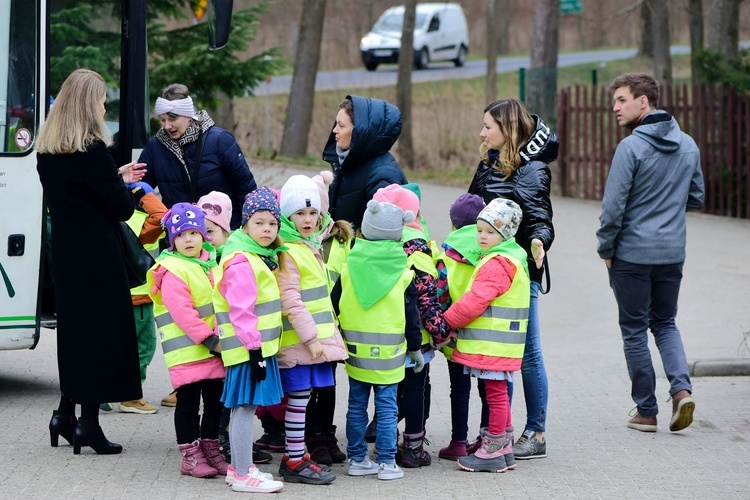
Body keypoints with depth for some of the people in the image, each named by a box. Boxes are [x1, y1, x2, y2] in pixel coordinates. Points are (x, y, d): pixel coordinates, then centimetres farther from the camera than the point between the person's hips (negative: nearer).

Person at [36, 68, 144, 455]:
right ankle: (88, 422, 0)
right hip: (98, 255, -8)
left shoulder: (47, 150, 6)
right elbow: (121, 207, -15)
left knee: (72, 328, 17)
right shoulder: (93, 150, -18)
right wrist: (126, 188, 7)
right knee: (101, 330, 0)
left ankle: (66, 414, 21)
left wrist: (117, 178, 20)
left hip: (65, 250, 8)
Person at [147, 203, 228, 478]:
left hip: (216, 350, 7)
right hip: (187, 350, -7)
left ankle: (210, 450, 25)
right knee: (188, 402, -1)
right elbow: (182, 312, -19)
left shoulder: (212, 264, 13)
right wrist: (209, 339, -21)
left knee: (215, 400, 13)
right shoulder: (172, 272, -12)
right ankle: (191, 456, 7)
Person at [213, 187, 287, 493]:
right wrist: (254, 349, -21)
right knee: (245, 408, -4)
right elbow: (241, 312, -21)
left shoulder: (263, 257, 13)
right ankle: (243, 476, 0)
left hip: (261, 346, 9)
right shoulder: (241, 261, -17)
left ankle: (239, 467, 25)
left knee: (245, 408, 16)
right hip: (248, 348, -9)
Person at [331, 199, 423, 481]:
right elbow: (411, 316, -2)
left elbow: (333, 308, 5)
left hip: (356, 352, 2)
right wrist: (416, 349, 10)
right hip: (389, 354, -2)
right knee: (387, 408, 3)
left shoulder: (348, 270, -2)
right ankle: (386, 463, 4)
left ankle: (357, 459, 16)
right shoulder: (403, 275, -7)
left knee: (356, 406, 11)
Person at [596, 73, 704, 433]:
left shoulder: (631, 147, -16)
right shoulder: (688, 145, 4)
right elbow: (696, 198, 13)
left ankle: (646, 411, 11)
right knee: (665, 324, 18)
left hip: (632, 254, -5)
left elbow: (613, 207, -16)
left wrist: (605, 249, -3)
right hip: (673, 253, 6)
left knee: (635, 330, 6)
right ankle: (681, 387, -4)